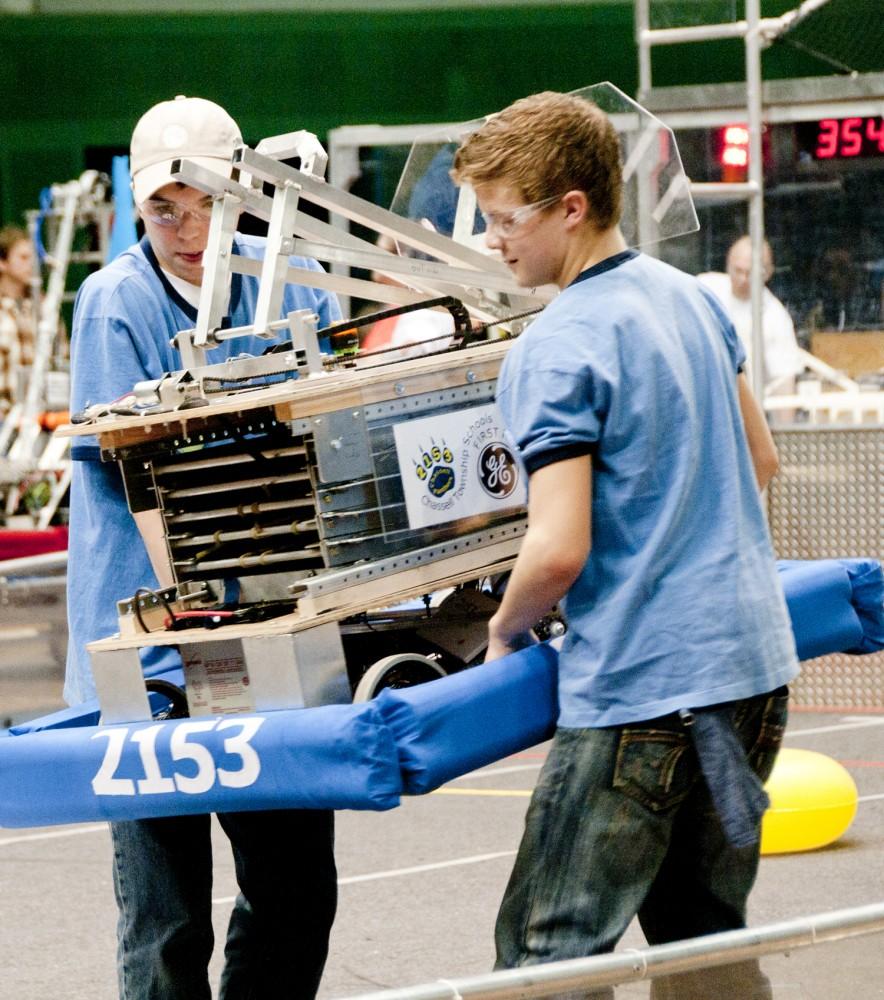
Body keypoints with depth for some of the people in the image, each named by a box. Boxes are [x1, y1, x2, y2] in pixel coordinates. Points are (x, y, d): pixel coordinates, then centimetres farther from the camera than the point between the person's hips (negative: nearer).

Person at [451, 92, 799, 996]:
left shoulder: (554, 351, -15)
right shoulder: (691, 298, 11)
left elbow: (558, 551, -20)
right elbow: (759, 462, 22)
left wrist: (504, 630, -1)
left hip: (643, 691, -9)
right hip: (753, 665, 9)